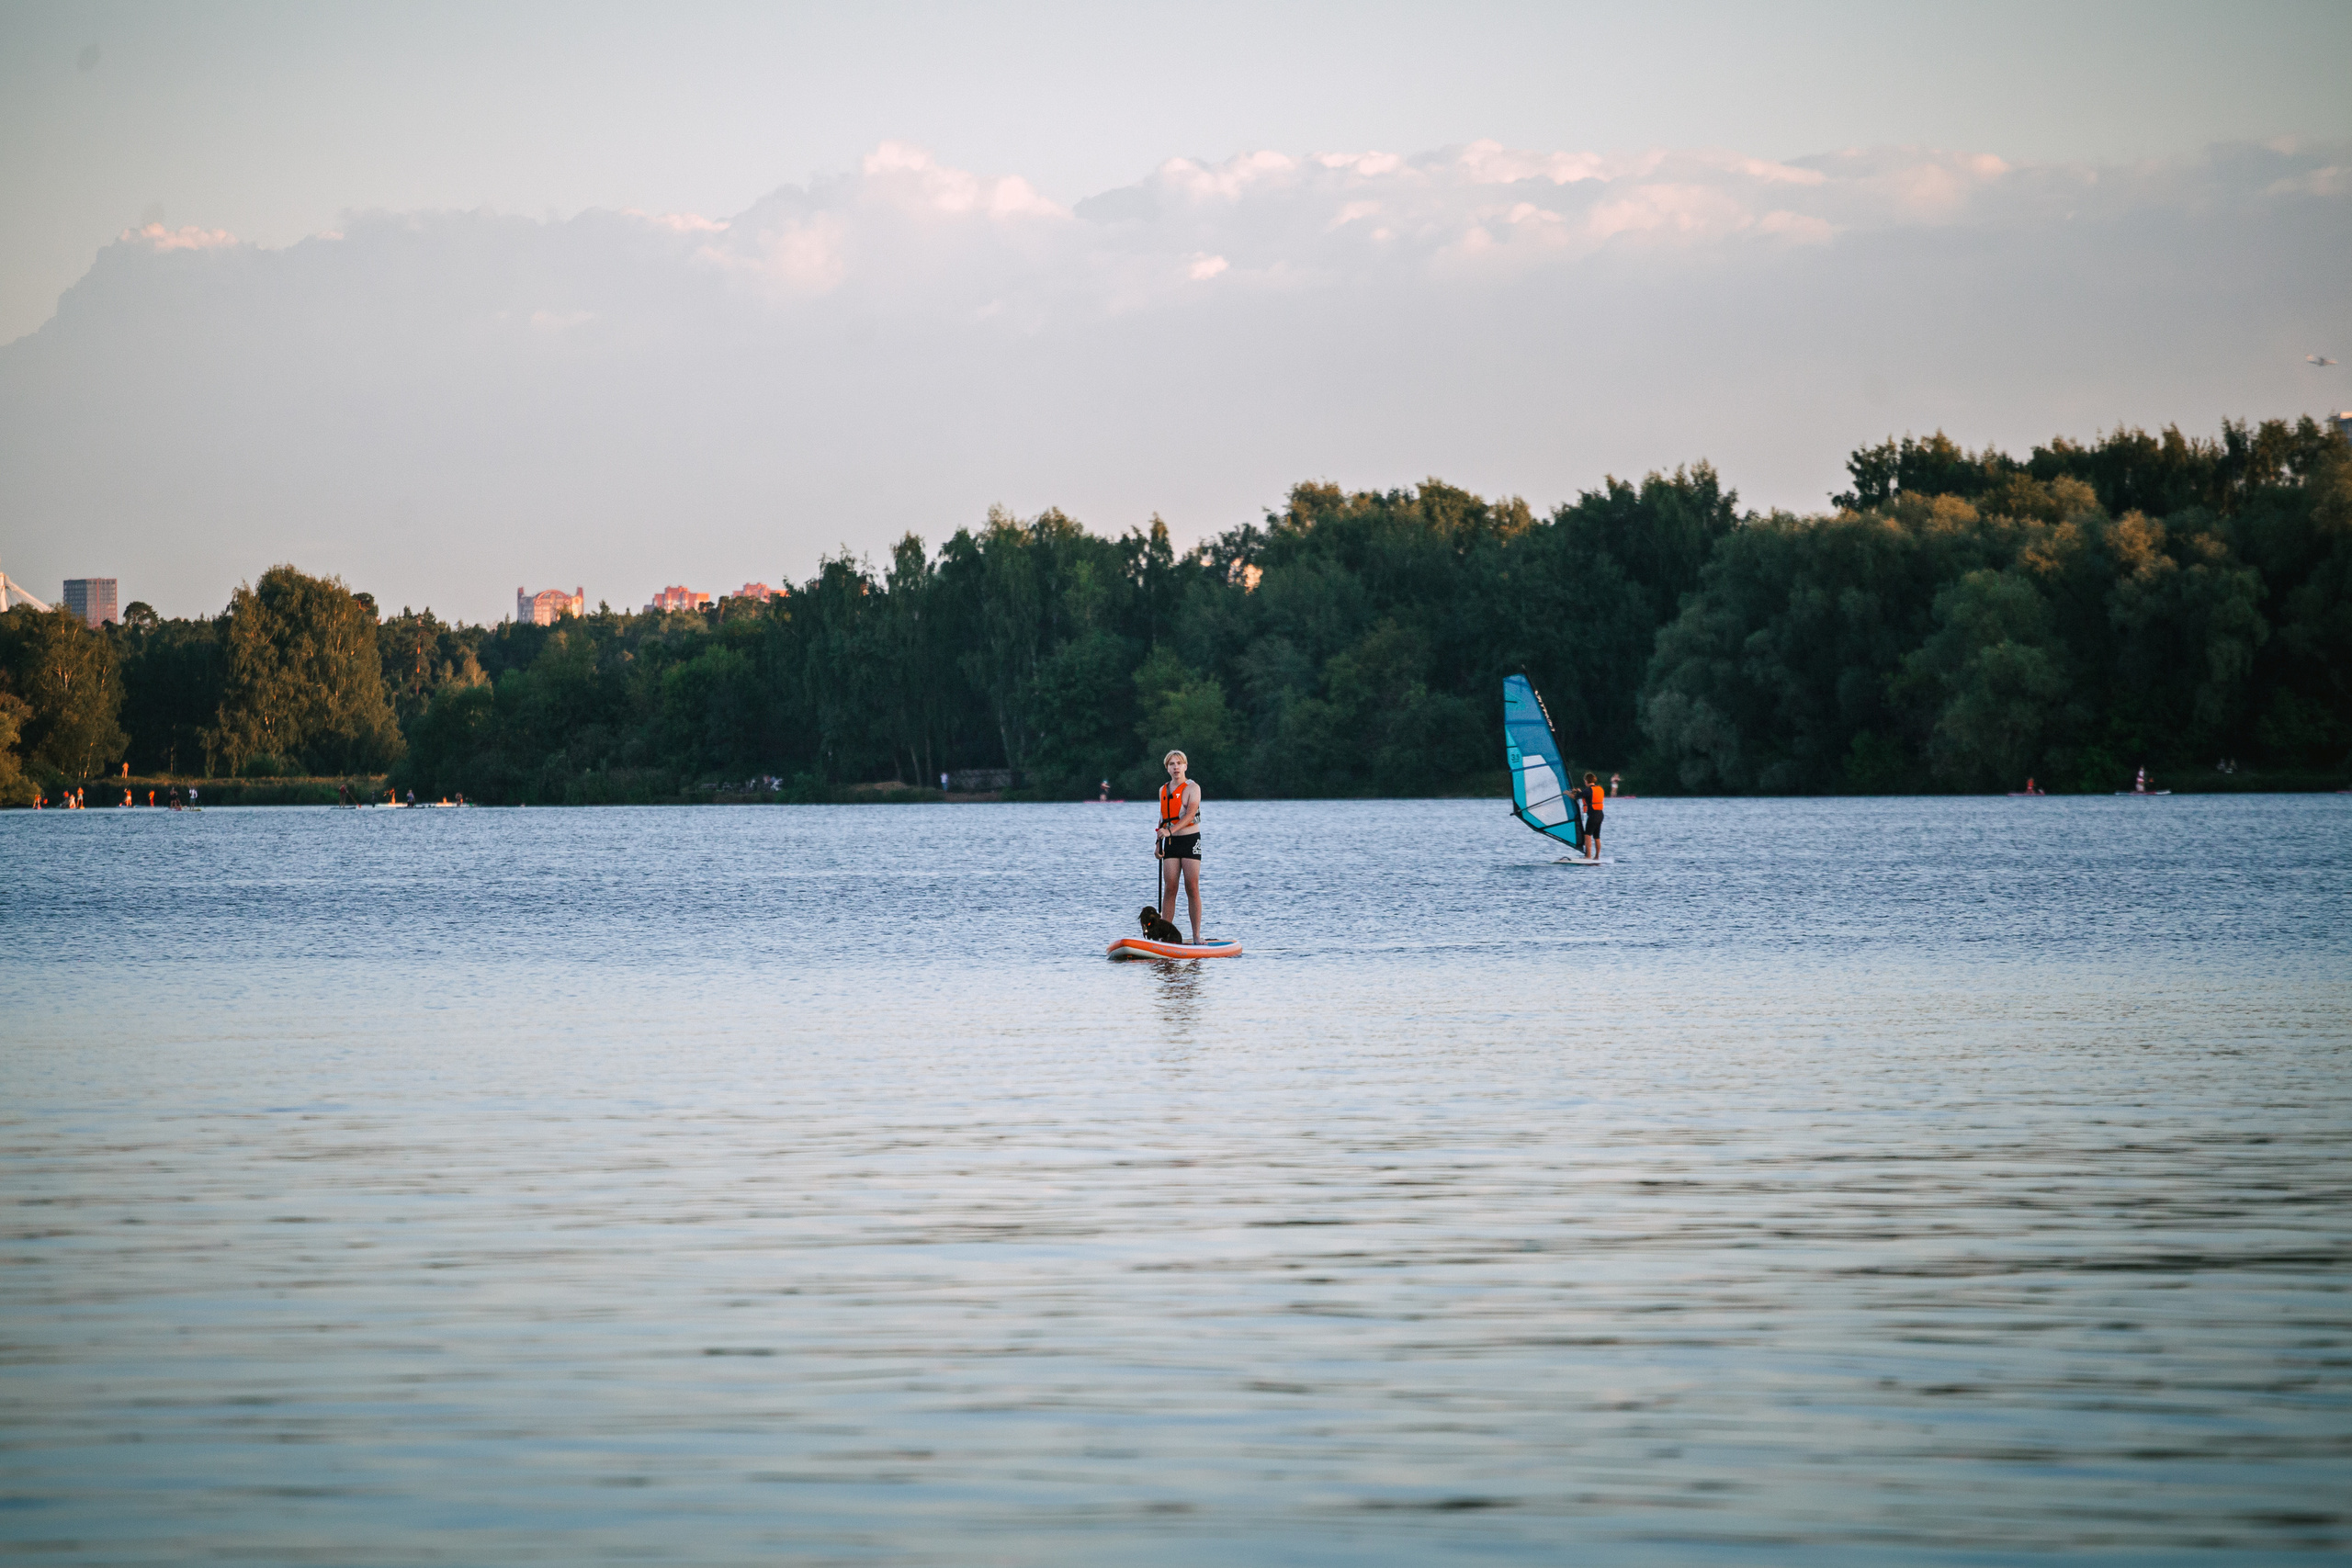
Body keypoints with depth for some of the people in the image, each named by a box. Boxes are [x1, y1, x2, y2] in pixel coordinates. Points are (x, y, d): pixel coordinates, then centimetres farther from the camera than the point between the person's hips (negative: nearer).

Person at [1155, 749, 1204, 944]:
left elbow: (1190, 814, -19)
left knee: (1192, 889, -7)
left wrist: (1170, 830, -29)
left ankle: (1196, 936, -4)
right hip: (1170, 843, 5)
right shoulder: (1164, 790, 14)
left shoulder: (1192, 788, -5)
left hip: (1190, 840, -4)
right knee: (1169, 889, -2)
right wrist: (1158, 842, 10)